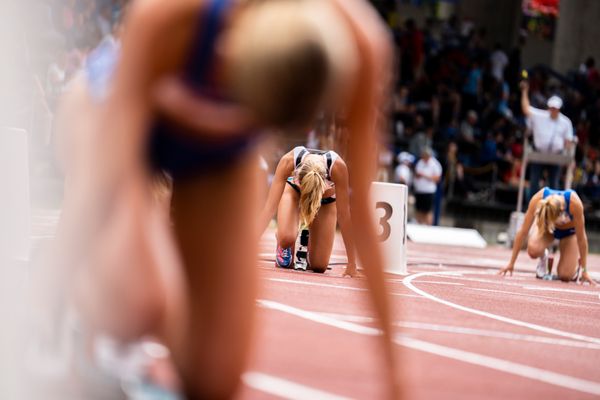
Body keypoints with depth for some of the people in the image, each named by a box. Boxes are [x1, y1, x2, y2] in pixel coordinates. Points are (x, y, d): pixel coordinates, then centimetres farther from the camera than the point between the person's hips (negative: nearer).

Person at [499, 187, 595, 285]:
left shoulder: (574, 203, -41)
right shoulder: (538, 199, -38)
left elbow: (581, 237, -29)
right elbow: (523, 232, -27)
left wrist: (584, 271, -21)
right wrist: (511, 264, -23)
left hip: (569, 231, -1)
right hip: (545, 227, 1)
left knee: (565, 276, -14)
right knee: (533, 250, -31)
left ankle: (576, 262, 21)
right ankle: (543, 258, 6)